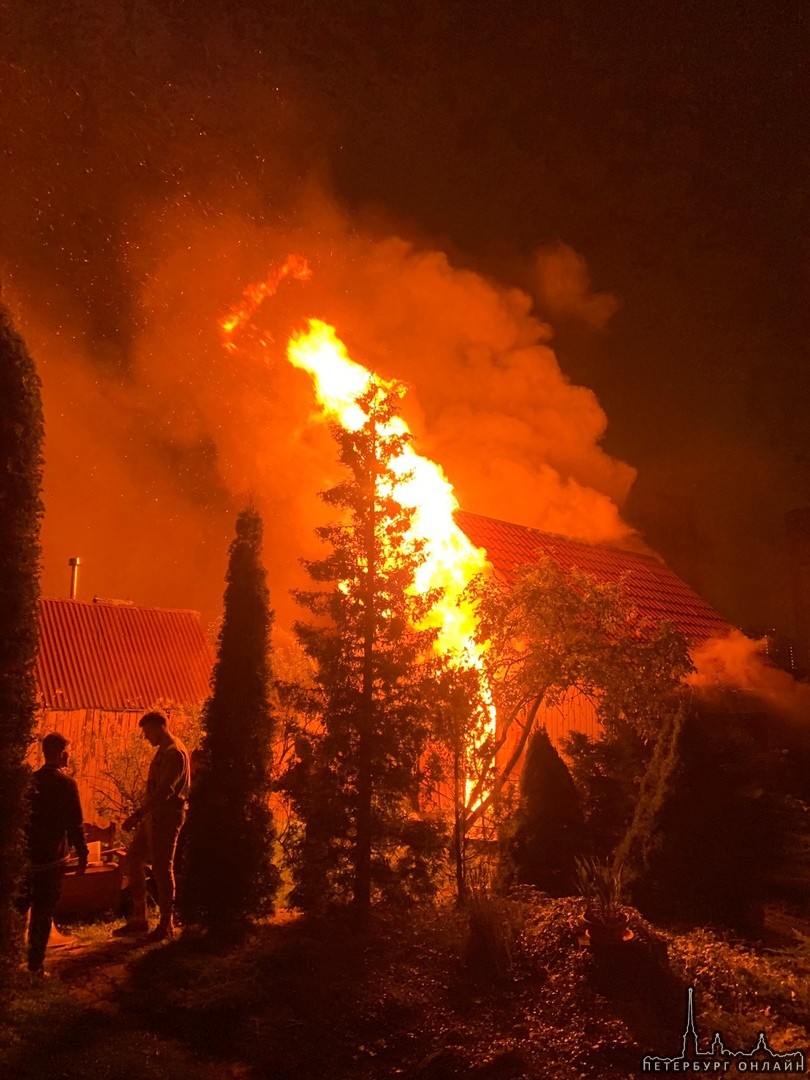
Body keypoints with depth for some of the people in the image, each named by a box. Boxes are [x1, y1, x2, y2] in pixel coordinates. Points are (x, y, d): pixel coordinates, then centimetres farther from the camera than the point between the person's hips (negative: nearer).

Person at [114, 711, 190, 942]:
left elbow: (164, 791, -27)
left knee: (162, 868, -3)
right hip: (154, 816, 10)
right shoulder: (164, 751, 14)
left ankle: (166, 925, 9)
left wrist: (138, 814, -30)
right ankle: (139, 918, 21)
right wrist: (142, 814, 20)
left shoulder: (175, 753, -18)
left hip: (166, 818, -10)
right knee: (133, 859, 12)